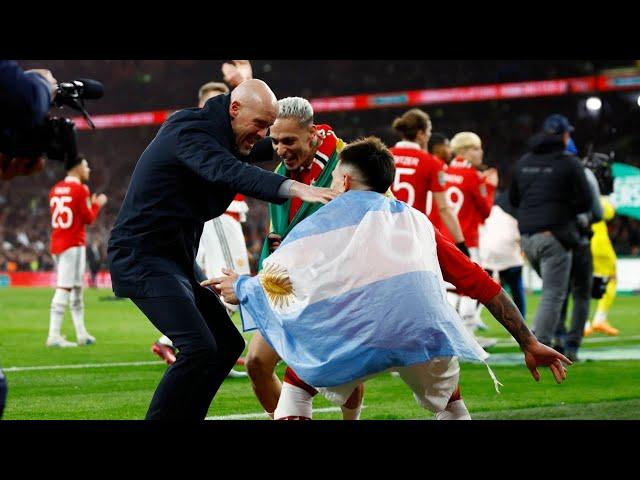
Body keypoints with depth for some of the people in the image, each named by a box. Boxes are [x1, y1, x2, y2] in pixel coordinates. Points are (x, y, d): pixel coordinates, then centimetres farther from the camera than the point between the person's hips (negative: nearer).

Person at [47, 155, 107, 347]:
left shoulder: (55, 190, 13)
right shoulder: (80, 190, -10)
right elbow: (88, 219, -8)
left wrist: (90, 204, 20)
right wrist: (96, 204, 10)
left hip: (57, 245, 8)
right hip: (73, 245, -8)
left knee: (77, 288, 16)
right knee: (64, 289, -11)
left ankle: (81, 333, 19)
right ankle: (54, 336, -16)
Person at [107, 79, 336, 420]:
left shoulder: (213, 132, 12)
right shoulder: (189, 132, -18)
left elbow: (244, 152, 33)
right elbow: (230, 172, -37)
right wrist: (295, 188, -49)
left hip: (176, 257, 11)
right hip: (143, 259, -11)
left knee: (227, 344, 11)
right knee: (199, 349, -22)